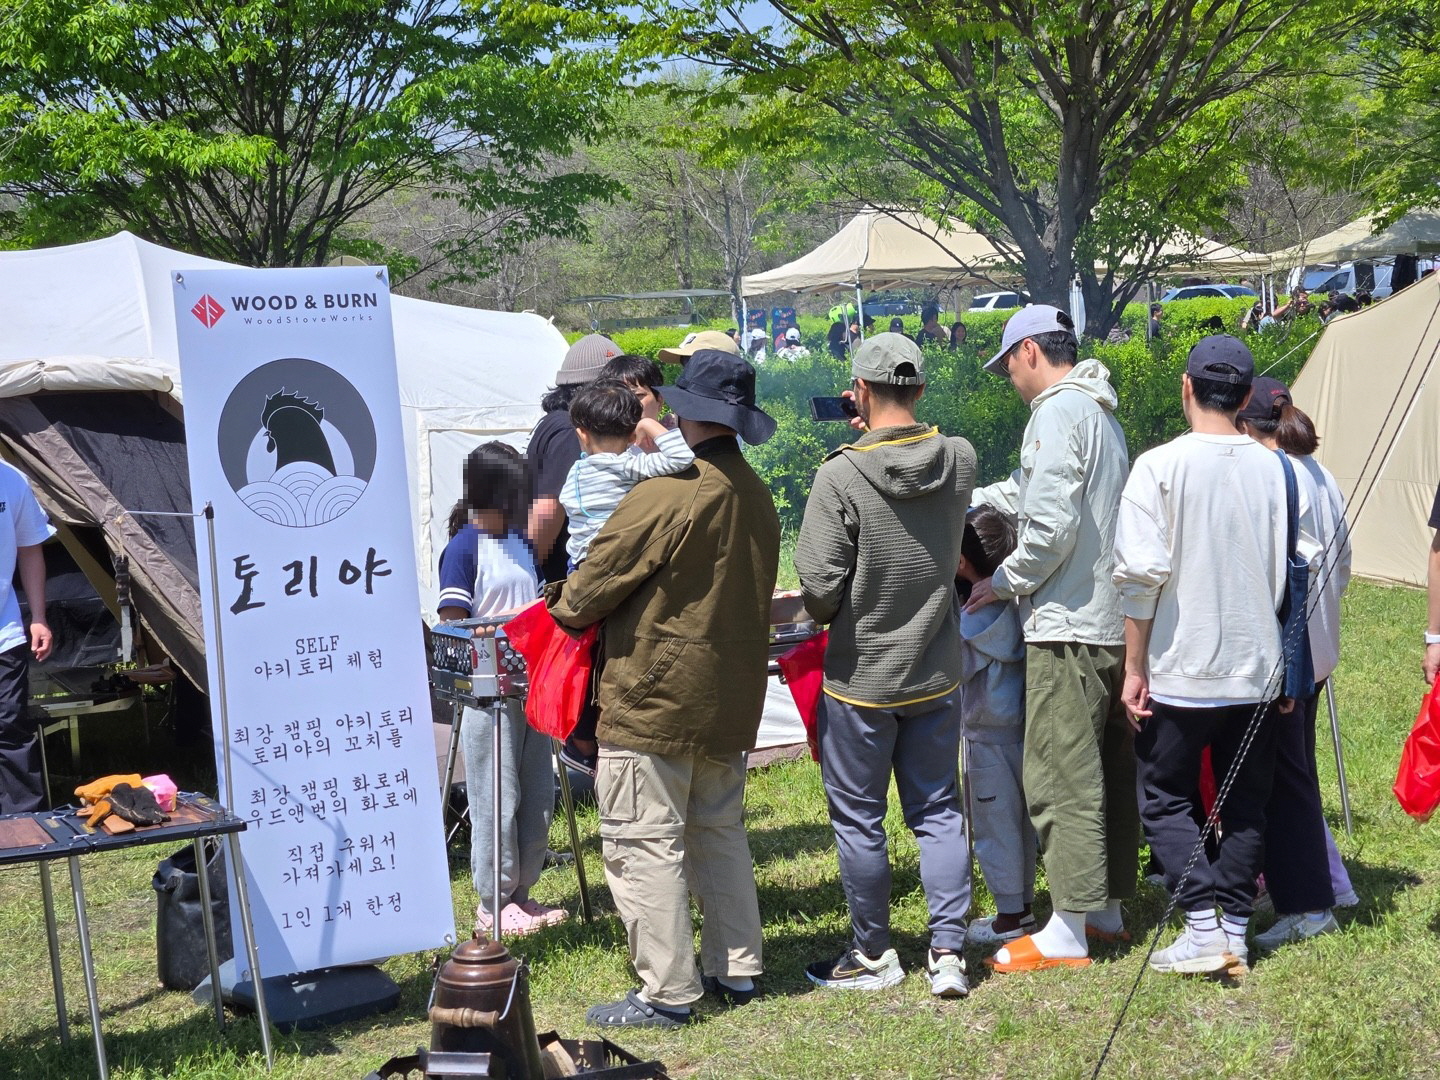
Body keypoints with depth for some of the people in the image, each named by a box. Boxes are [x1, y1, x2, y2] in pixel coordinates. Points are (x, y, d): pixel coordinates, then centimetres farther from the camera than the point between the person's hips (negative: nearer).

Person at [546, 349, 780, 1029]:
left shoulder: (666, 495, -20)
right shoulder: (757, 497, 6)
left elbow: (591, 589, -14)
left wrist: (564, 608, 9)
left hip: (655, 697, -8)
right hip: (732, 696, 8)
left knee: (644, 842, -1)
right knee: (719, 830, 18)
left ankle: (667, 991, 2)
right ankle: (735, 969, 24)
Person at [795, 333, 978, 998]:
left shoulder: (842, 476, -21)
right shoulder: (960, 461, -6)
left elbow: (819, 582, -21)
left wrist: (822, 616, 3)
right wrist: (881, 435, 11)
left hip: (860, 679, -4)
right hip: (936, 674, 4)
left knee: (859, 819, 10)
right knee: (938, 812, 14)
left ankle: (872, 955, 21)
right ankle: (947, 952, 11)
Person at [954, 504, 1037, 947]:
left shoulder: (977, 619, -21)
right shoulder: (1017, 604, 2)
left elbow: (954, 668, -17)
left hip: (989, 735, -8)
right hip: (1021, 726, 8)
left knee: (995, 826, 1)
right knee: (1020, 822, 17)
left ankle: (1009, 917, 8)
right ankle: (1023, 905, 27)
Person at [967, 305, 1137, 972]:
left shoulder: (1058, 412, -13)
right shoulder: (1102, 415, 18)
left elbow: (1050, 523, -20)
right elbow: (1028, 492, 26)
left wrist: (1005, 582, -7)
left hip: (1067, 626, -10)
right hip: (1112, 621, 10)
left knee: (1059, 777, -7)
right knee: (1109, 771, 14)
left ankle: (1068, 931, -5)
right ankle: (1108, 907, 23)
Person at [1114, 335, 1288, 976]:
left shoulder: (1161, 466, -11)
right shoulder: (1271, 469, 1)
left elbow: (1141, 574, -15)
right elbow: (1288, 575, 4)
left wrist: (1134, 666, -7)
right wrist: (1284, 662, 14)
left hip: (1180, 672, -4)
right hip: (1257, 671, 4)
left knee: (1165, 800, 8)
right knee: (1244, 805, 13)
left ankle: (1203, 928, -2)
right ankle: (1236, 932, 14)